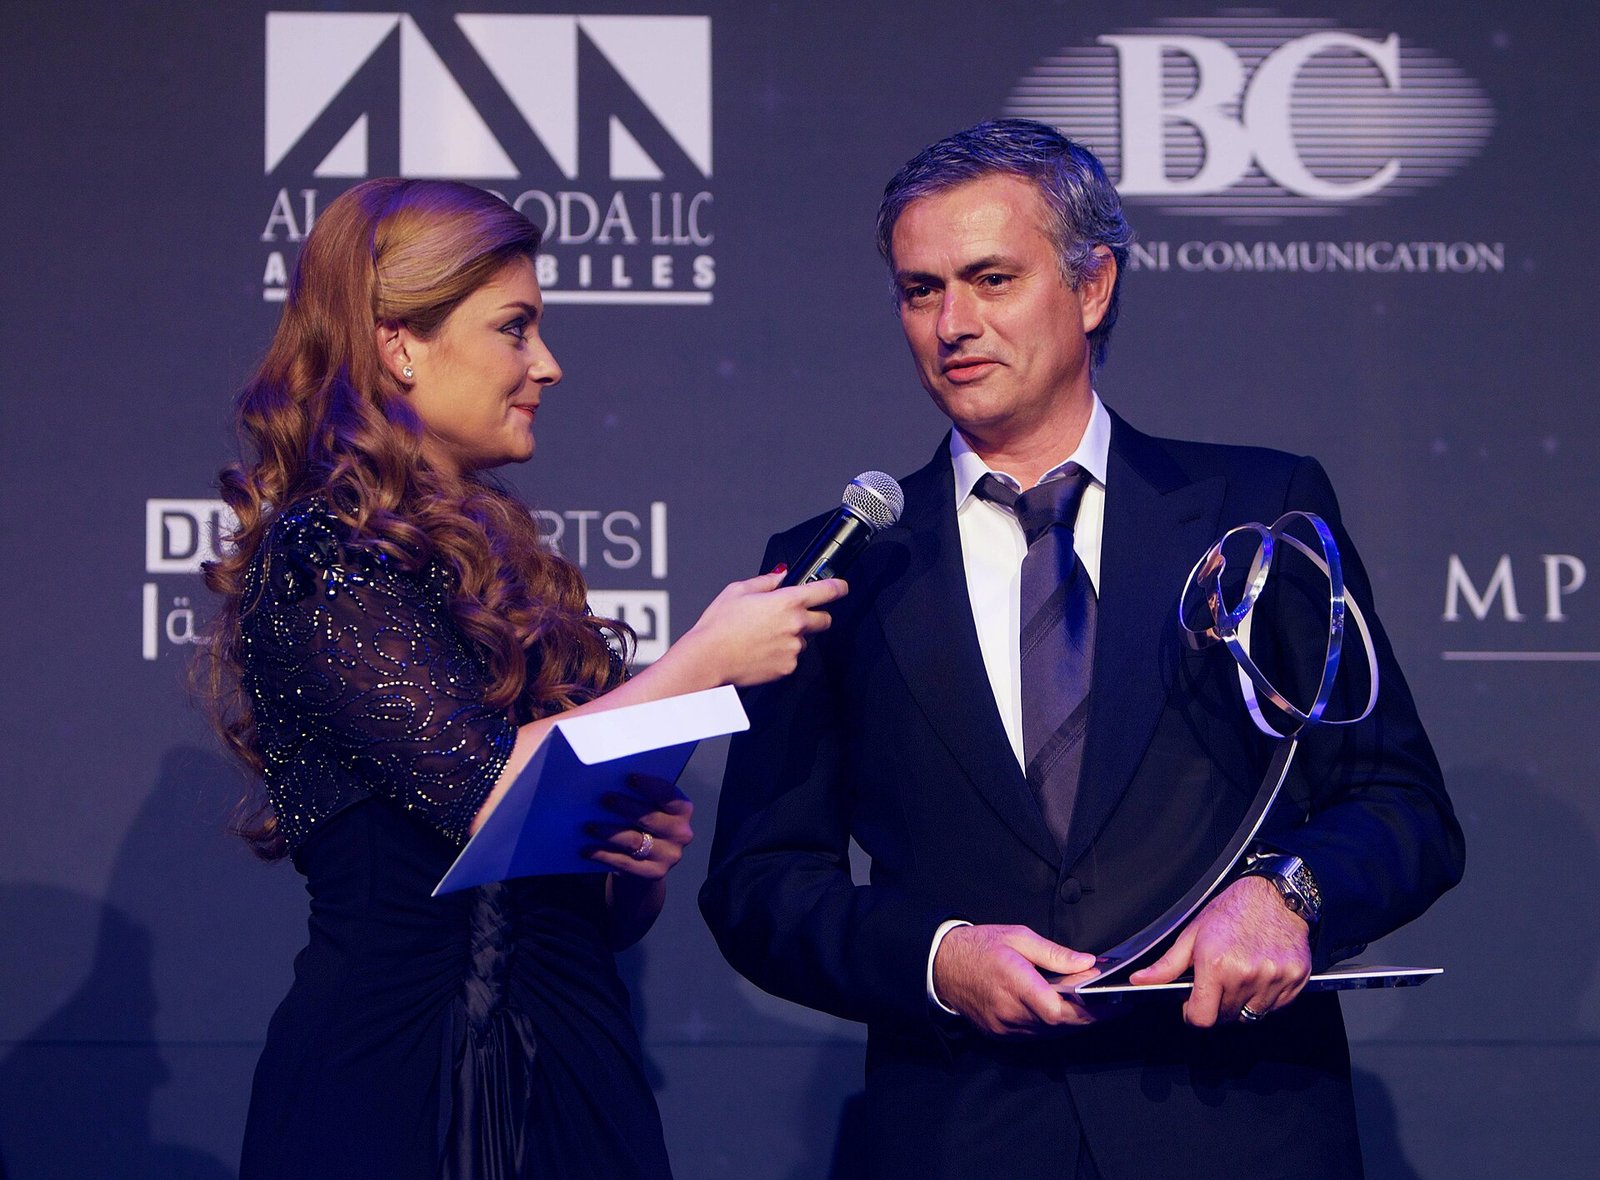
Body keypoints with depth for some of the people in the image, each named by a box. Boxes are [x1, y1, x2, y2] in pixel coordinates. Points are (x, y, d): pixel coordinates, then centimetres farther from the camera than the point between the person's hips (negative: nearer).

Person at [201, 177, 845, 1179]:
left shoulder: (507, 565, 14)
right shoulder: (317, 564, -8)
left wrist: (649, 858, -5)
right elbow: (487, 789, -21)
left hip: (583, 1081, 7)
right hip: (391, 1090, -7)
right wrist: (704, 662, -11)